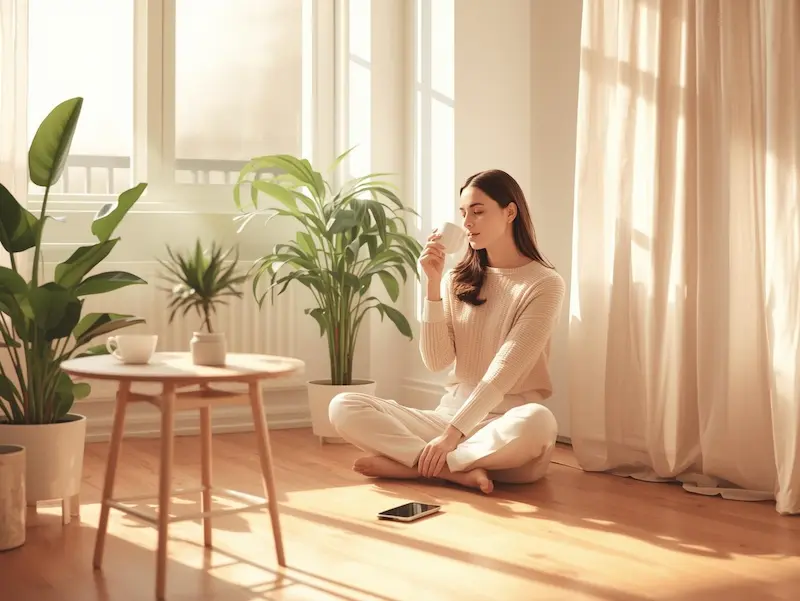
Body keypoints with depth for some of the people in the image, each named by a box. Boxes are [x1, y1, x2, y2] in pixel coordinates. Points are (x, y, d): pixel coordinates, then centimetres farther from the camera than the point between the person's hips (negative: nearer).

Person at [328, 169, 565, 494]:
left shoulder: (544, 284, -6)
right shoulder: (458, 280, 9)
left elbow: (504, 371, -15)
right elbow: (436, 361, -1)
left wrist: (453, 433, -23)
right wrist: (434, 284, -9)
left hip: (507, 430, -4)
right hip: (451, 415, 4)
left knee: (537, 421, -40)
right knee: (344, 406, -13)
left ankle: (409, 462, -23)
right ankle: (458, 470, -24)